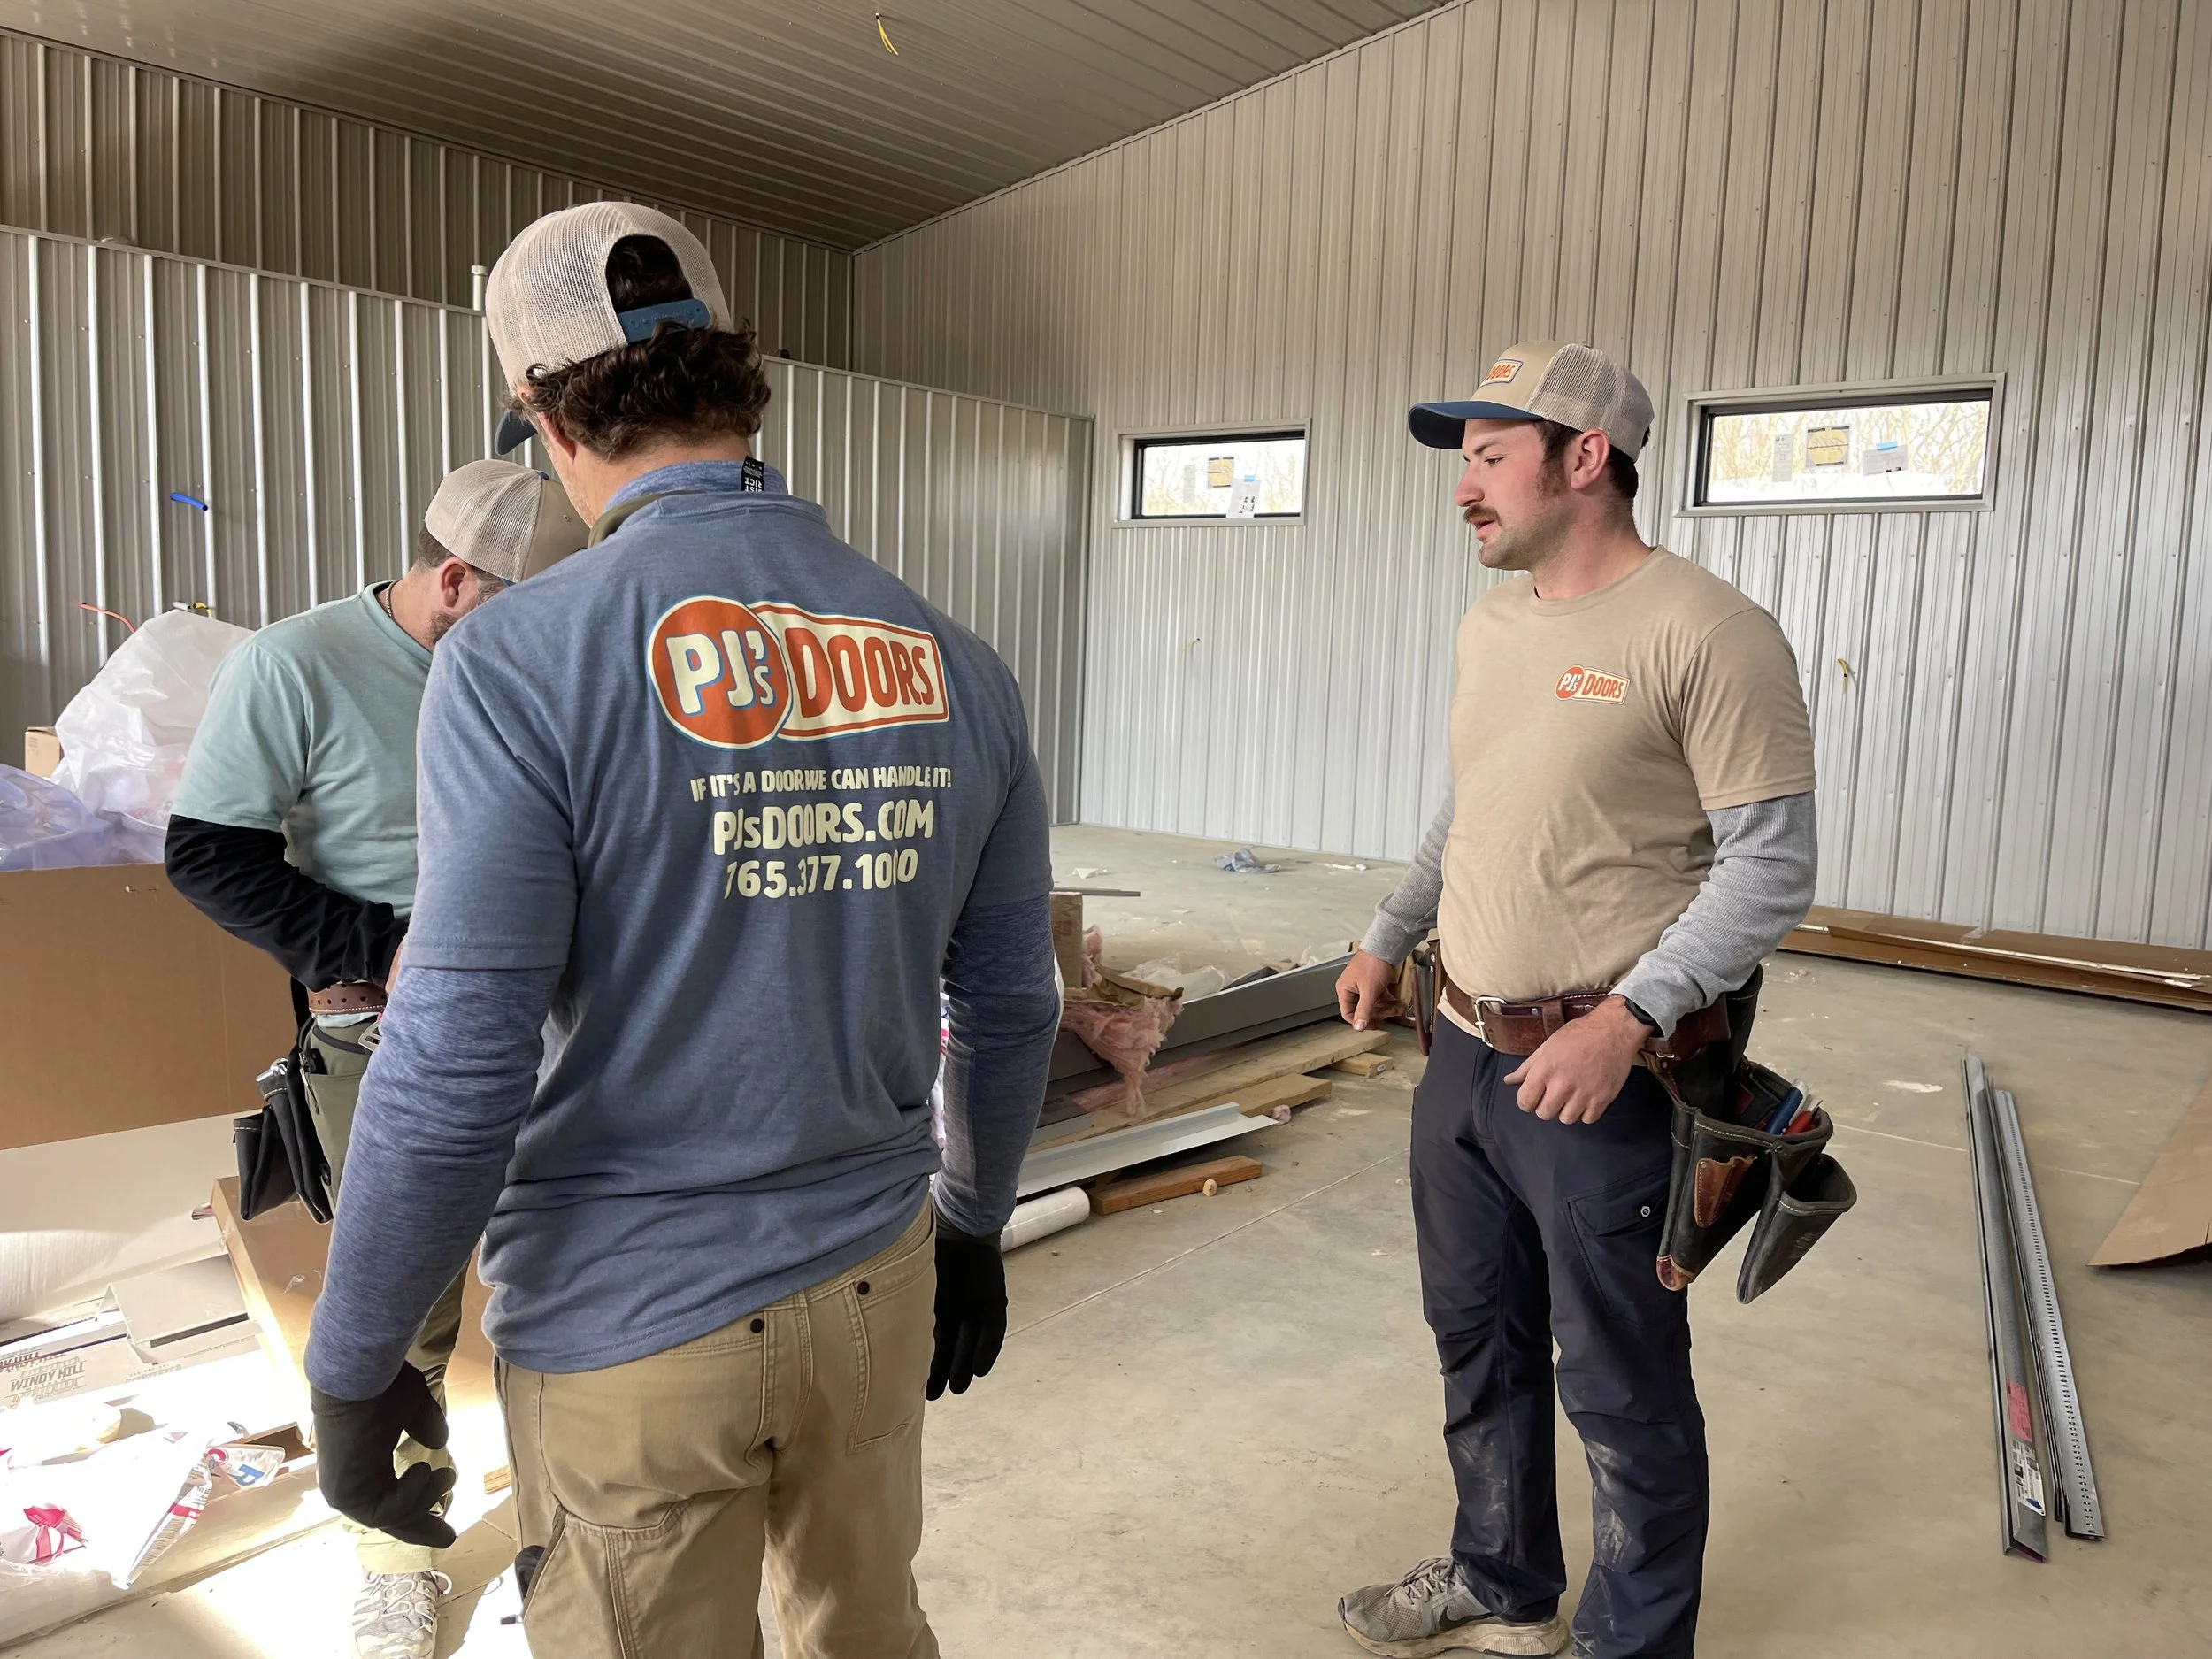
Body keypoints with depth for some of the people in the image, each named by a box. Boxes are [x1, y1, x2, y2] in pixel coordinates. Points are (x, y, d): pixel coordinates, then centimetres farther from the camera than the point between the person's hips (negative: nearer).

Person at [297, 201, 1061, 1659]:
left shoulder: (523, 664, -18)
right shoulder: (954, 662, -4)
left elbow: (456, 1071, -18)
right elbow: (1013, 1006, 3)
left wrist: (351, 1370, -3)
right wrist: (974, 1225, 18)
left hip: (629, 1326, -4)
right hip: (876, 1280, 4)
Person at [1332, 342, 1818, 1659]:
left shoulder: (1709, 635, -16)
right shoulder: (1489, 624, 9)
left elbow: (1773, 863, -17)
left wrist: (1626, 1019, -25)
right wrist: (1389, 941, 22)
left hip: (1605, 1075, -8)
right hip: (1465, 1054, 8)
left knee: (1620, 1387, 8)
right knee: (1478, 1336, 22)